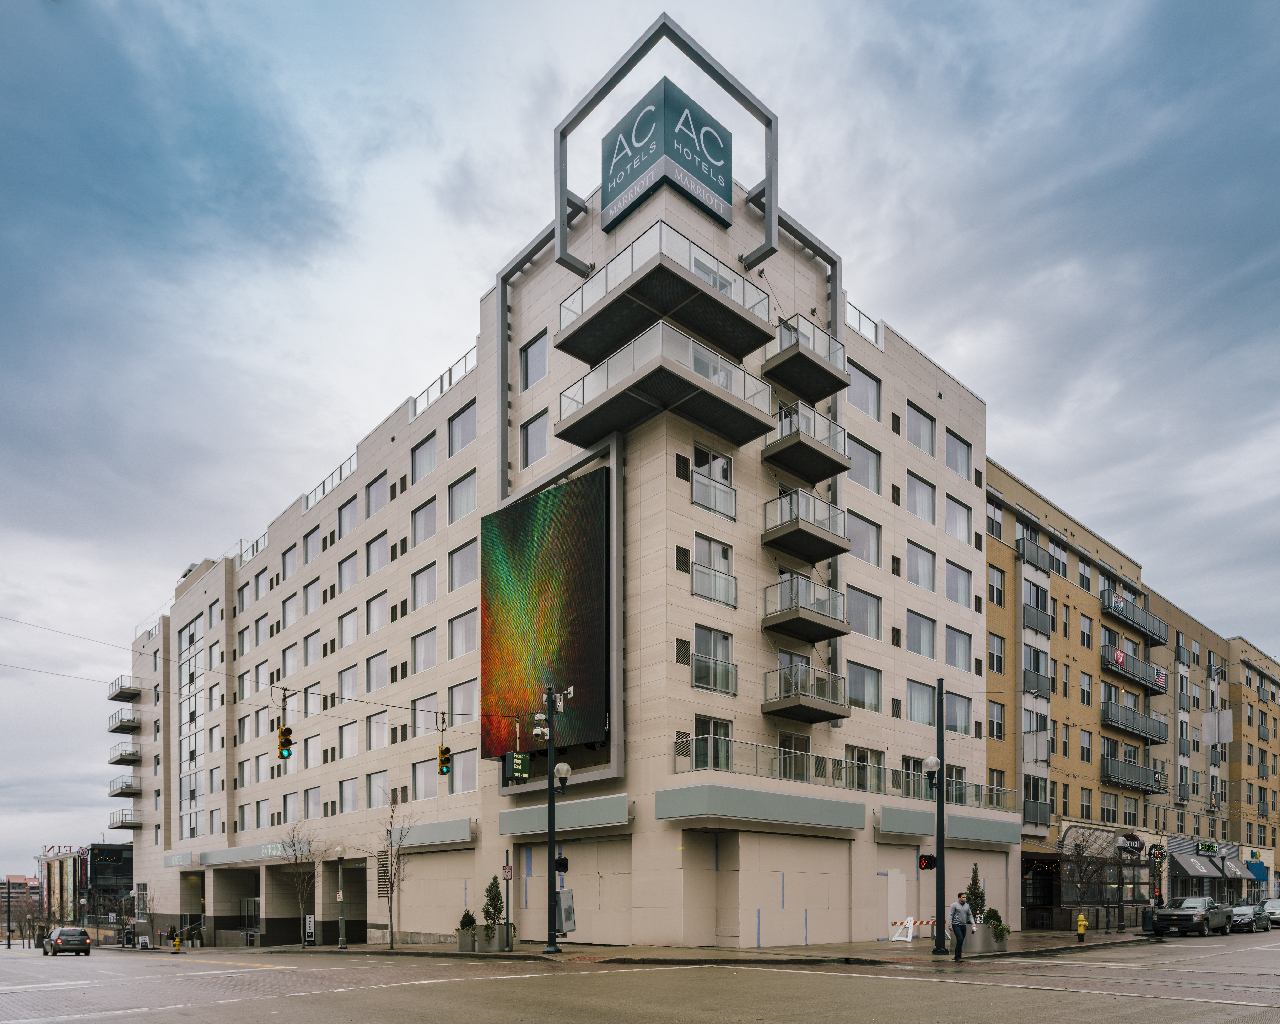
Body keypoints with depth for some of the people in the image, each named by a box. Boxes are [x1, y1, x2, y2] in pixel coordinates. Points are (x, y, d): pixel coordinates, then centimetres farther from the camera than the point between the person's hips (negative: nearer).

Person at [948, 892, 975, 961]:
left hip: (963, 926, 6)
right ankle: (957, 957, -13)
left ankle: (957, 956, 14)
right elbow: (950, 915, -6)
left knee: (961, 941, 6)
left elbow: (970, 915, 18)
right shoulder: (954, 905, -4)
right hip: (956, 925, -6)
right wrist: (950, 925, -14)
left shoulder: (967, 906, 13)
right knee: (960, 939, -17)